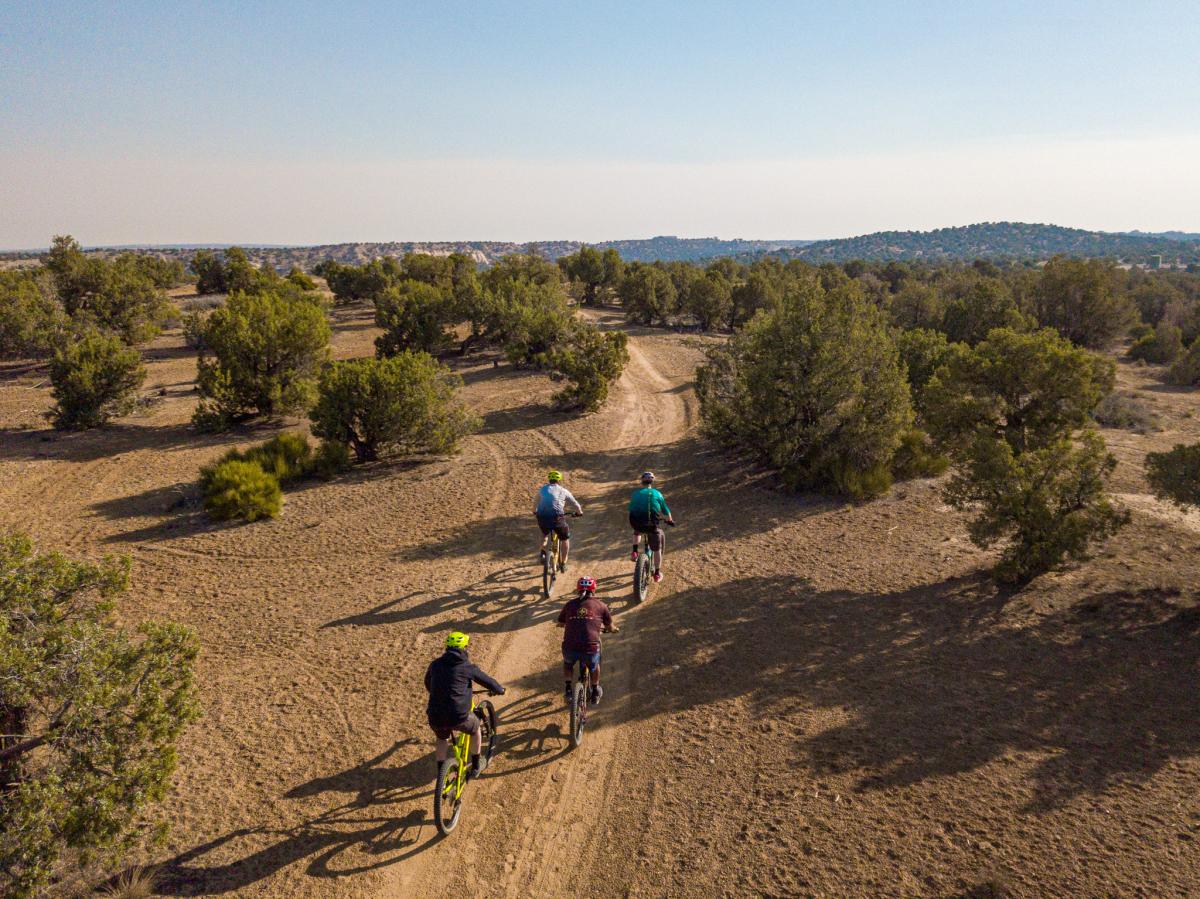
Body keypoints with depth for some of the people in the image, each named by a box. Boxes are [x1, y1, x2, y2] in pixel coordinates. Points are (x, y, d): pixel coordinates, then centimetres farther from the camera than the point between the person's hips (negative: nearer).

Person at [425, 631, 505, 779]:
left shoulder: (435, 664, 10)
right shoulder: (468, 667, -3)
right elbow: (490, 682, 7)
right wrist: (500, 690, 30)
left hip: (435, 717, 4)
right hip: (458, 717, -3)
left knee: (442, 738, 36)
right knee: (475, 728, 29)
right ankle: (475, 767, 38)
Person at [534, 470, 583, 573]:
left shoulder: (543, 489, 18)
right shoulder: (563, 491, 11)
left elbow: (536, 503, 34)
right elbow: (576, 505, 15)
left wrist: (535, 511, 54)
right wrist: (579, 512, 37)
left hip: (542, 518, 3)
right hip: (557, 518, -3)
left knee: (545, 534, 36)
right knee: (565, 539, 21)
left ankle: (543, 553, 18)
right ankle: (563, 564, 21)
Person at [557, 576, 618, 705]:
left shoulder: (570, 604, 12)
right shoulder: (600, 605, 8)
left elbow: (560, 624, 27)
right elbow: (610, 628, 19)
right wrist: (615, 629, 43)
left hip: (570, 648, 1)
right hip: (590, 649, -1)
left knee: (567, 663, 37)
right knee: (594, 666, 35)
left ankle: (568, 689, 31)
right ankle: (595, 692, 47)